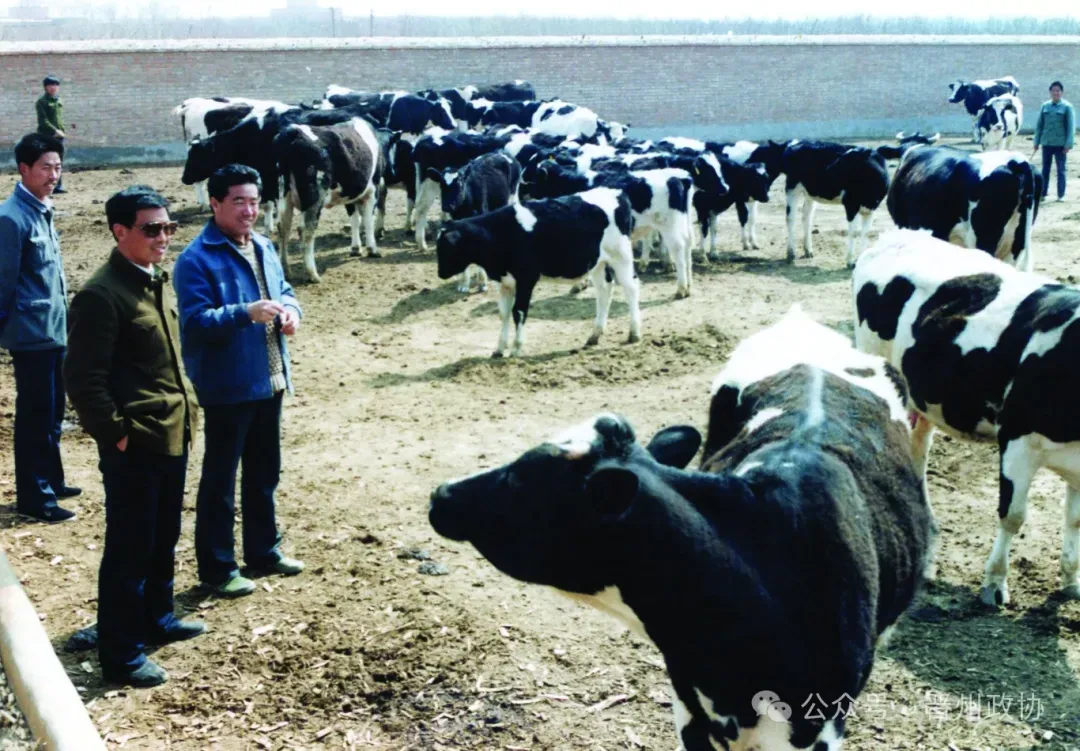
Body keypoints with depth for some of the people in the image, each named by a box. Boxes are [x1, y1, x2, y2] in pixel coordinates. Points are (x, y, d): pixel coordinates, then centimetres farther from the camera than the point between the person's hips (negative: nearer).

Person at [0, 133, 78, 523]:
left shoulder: (42, 209, 10)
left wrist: (60, 316, 14)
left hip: (54, 330, 9)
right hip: (32, 333, -9)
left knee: (52, 412, 17)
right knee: (35, 416, -1)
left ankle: (51, 481, 29)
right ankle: (34, 496, 7)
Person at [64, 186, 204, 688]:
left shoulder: (157, 281, 11)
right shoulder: (101, 295, -18)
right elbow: (84, 379, -19)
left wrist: (187, 408, 15)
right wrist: (116, 433, -17)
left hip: (173, 436, 9)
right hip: (133, 445, -9)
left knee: (164, 539, 21)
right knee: (128, 550, 2)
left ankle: (156, 618, 39)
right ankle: (120, 655, 14)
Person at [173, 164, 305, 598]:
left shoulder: (263, 248, 10)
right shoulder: (196, 260, -15)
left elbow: (284, 290, 19)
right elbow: (195, 322, -21)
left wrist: (290, 310, -4)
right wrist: (247, 313, -32)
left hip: (269, 381, 8)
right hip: (227, 386, -8)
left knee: (264, 473, 19)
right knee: (220, 479, 2)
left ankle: (263, 550, 33)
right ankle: (216, 567, 12)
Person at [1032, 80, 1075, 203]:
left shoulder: (1067, 107, -4)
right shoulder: (1045, 106, 5)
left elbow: (1071, 127, -6)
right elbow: (1039, 125, 9)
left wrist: (1068, 144, -12)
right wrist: (1036, 143, 6)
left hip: (1060, 144, -3)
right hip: (1046, 143, 3)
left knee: (1061, 170, 3)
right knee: (1045, 169, 9)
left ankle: (1061, 195, 8)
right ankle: (1043, 193, 16)